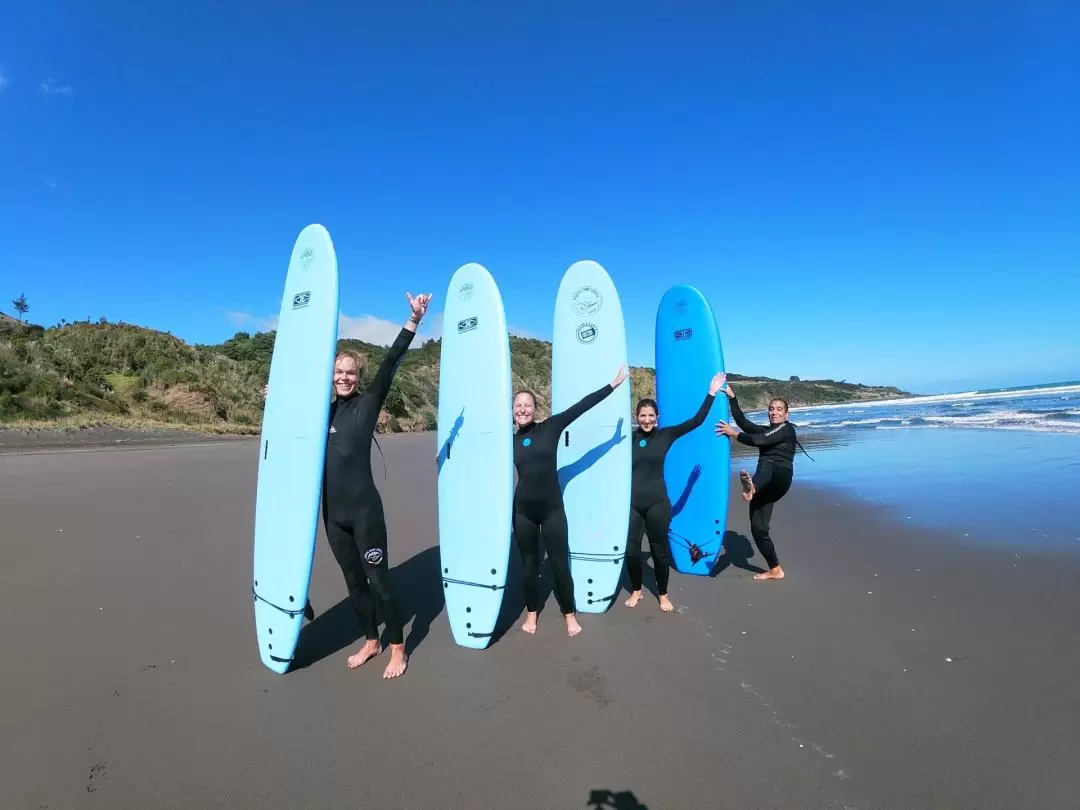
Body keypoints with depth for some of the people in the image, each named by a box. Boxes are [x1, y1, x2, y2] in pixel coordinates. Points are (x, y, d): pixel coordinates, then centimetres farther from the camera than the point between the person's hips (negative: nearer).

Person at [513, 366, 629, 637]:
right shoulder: (510, 441, 0)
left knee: (560, 564, 8)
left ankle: (570, 615, 29)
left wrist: (612, 385, -9)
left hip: (552, 509, -1)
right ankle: (531, 613, 35)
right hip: (523, 510, 2)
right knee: (529, 565, 14)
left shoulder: (551, 427, -5)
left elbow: (581, 406, -7)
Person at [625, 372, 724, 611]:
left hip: (657, 503, 0)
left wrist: (711, 394, -4)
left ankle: (663, 595, 30)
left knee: (659, 549, 10)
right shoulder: (629, 437, -1)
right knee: (631, 549, 6)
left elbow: (696, 421, -2)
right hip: (631, 503, 0)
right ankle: (636, 591, 30)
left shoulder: (665, 435, -1)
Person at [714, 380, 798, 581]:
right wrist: (732, 398, 2)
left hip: (780, 477, -8)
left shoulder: (787, 429, 3)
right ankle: (775, 570, 16)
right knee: (758, 528, 2)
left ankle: (751, 487, -81)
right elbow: (743, 422, 10)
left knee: (765, 465, -44)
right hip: (765, 484, 8)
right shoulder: (765, 430, 26)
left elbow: (759, 441, -13)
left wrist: (734, 434, -17)